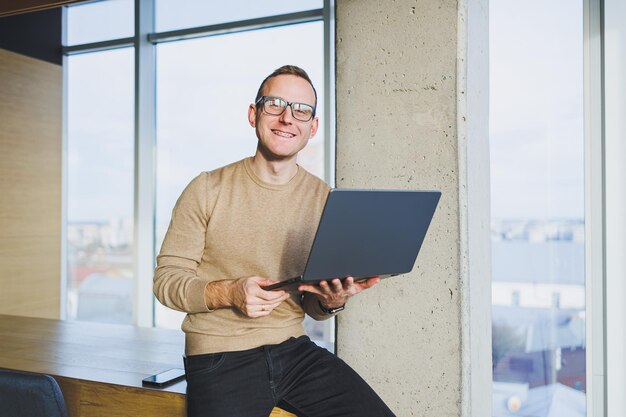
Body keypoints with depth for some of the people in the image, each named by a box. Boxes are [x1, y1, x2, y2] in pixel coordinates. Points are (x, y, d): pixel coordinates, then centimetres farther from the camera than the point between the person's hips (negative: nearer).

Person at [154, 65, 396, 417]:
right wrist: (230, 292, -20)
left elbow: (312, 307, 12)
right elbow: (167, 279, -4)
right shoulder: (208, 190, -4)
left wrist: (331, 302, -11)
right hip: (220, 358, -2)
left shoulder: (324, 200, 4)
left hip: (295, 350, 3)